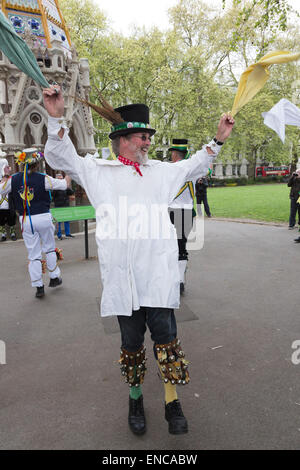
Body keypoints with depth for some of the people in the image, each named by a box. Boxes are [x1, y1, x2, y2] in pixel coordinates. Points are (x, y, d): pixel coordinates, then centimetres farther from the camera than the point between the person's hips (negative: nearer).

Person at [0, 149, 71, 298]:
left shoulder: (13, 179, -3)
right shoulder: (43, 179, -10)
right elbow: (64, 184, -1)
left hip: (25, 220, 2)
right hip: (43, 218, -2)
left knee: (33, 254, 8)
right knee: (49, 248, 18)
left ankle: (39, 286, 11)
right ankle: (54, 278, 29)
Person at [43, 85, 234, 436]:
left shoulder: (161, 171, 16)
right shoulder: (98, 172, 8)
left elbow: (193, 166, 28)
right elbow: (61, 158, 7)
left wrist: (216, 141, 21)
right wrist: (56, 119, -7)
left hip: (158, 275, 2)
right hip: (122, 278, -1)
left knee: (165, 337, 3)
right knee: (131, 341, 11)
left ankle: (172, 402, 22)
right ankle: (135, 398, 33)